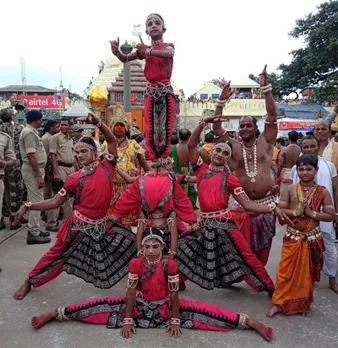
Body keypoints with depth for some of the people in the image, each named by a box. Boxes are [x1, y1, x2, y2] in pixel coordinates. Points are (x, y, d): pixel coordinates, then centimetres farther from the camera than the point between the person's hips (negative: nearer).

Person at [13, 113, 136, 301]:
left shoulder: (107, 167, -5)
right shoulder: (75, 178, -6)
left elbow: (112, 140, -13)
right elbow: (56, 202, -2)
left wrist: (97, 123, -26)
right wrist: (28, 206, -9)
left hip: (101, 225, 1)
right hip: (80, 226, -1)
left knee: (131, 243, 2)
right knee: (57, 253, 11)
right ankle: (29, 281, 31)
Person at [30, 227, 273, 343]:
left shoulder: (170, 264, -21)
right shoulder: (135, 263, -15)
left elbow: (174, 294, -15)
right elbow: (131, 292, -11)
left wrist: (175, 320, -12)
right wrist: (127, 320, -12)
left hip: (165, 307, -2)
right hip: (140, 305, 2)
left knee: (206, 311, -16)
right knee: (99, 304, -8)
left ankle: (252, 323, -13)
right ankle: (52, 315, 2)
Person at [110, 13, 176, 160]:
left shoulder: (169, 46, 4)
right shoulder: (144, 49, 13)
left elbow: (167, 54, -21)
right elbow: (125, 59, 7)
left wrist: (147, 50, -28)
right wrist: (116, 51, -14)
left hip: (166, 91, -2)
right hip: (151, 92, 3)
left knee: (166, 128, -4)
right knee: (150, 129, -1)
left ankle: (164, 161, 4)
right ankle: (152, 161, 7)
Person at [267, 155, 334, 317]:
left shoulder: (323, 192, -2)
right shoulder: (289, 189, -4)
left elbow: (330, 216, -5)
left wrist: (312, 213, -17)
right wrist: (297, 212, -21)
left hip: (312, 239, 1)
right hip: (292, 238, -1)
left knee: (307, 272, 13)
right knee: (286, 271, 2)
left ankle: (304, 303, 31)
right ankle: (279, 302, 17)